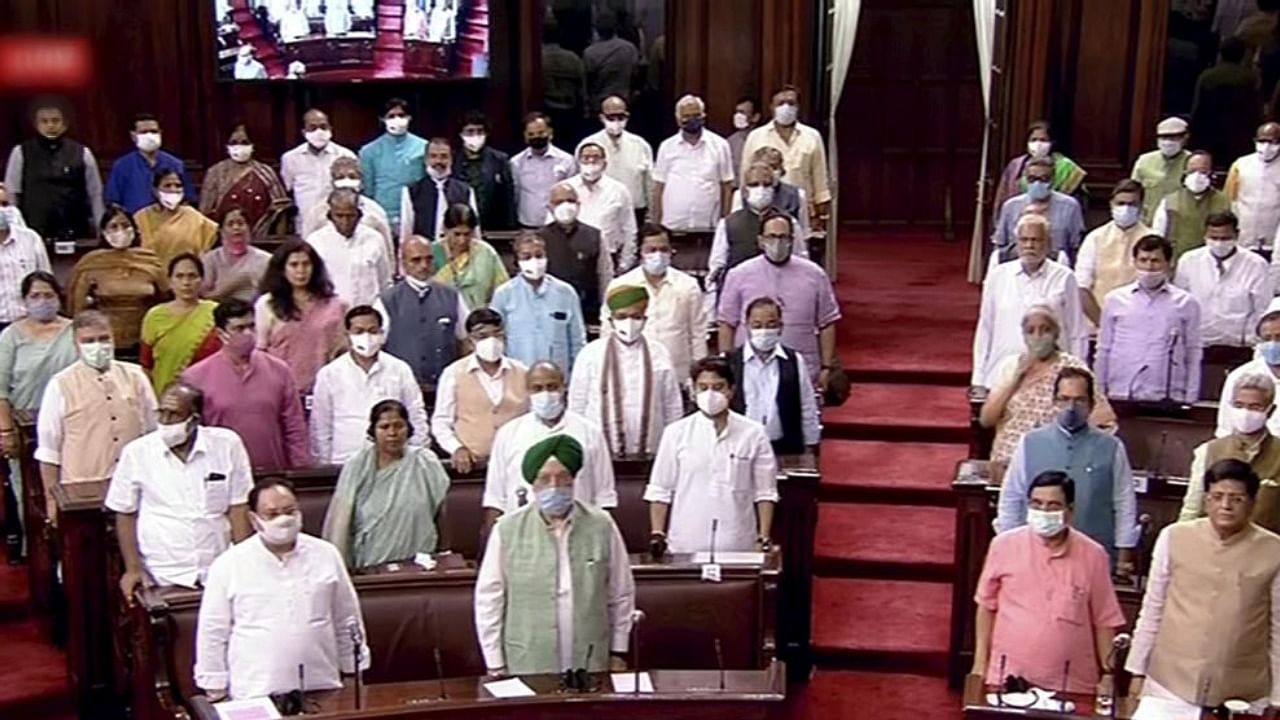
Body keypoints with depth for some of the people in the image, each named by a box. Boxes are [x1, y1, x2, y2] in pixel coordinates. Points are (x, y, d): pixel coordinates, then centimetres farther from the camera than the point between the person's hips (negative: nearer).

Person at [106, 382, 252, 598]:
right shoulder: (136, 453, 0)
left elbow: (238, 510, 1)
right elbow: (125, 514, 8)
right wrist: (133, 569, 2)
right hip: (161, 580, 0)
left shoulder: (227, 444, 0)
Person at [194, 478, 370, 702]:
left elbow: (347, 622, 11)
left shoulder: (326, 555, 4)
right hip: (256, 694, -2)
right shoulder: (228, 565, -3)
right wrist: (215, 690, 3)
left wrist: (353, 673, 12)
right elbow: (213, 633, 2)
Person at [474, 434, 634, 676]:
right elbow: (489, 600, 0)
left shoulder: (601, 525, -1)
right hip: (527, 668, -1)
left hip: (592, 666, 1)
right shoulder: (507, 529, -5)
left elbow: (621, 594, 7)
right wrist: (496, 666, 0)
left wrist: (618, 653, 9)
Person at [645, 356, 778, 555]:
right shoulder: (676, 433, 3)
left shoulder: (753, 434, 2)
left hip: (738, 547, 0)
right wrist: (657, 534, -2)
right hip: (686, 547, 0)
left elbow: (765, 492, 4)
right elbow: (659, 491, 6)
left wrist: (763, 539, -2)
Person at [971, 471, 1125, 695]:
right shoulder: (1004, 545, -2)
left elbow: (1104, 621, 4)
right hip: (1008, 678, 0)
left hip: (1071, 684, 0)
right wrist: (980, 663, 5)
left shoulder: (1093, 555, -2)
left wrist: (1107, 674, 1)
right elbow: (987, 606, 6)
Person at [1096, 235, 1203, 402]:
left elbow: (1193, 355, 7)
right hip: (1120, 397, 1)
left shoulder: (1186, 303, 5)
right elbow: (1103, 351, 11)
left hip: (1166, 398, -1)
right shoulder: (1115, 299, 8)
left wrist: (1190, 400, 3)